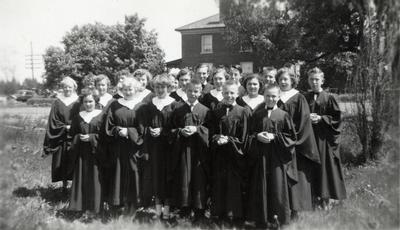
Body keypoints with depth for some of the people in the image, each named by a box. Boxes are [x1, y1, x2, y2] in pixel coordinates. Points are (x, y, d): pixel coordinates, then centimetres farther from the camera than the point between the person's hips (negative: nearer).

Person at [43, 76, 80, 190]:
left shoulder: (78, 102, 2)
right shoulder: (57, 103, 4)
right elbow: (53, 121, 0)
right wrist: (65, 127, -12)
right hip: (61, 138, 1)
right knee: (62, 162, 5)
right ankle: (64, 184, 18)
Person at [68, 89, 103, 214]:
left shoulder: (101, 115, -2)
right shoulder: (78, 116, 9)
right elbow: (72, 133, 12)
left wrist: (91, 137, -15)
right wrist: (79, 137, -9)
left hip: (96, 151, -3)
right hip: (81, 153, 3)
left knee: (95, 179, 0)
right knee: (81, 178, 4)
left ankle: (94, 206, 12)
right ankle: (80, 204, 15)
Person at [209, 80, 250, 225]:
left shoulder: (243, 112, -1)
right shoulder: (216, 112, 9)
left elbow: (243, 138, -3)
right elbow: (211, 134, 6)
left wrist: (228, 140, -14)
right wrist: (218, 139, -13)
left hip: (235, 155, -3)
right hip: (219, 156, 3)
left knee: (234, 185, 1)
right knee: (219, 185, 7)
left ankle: (234, 215, 12)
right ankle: (220, 214, 18)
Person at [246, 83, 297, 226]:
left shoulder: (283, 115, 0)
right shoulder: (257, 115, 7)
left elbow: (291, 136, -1)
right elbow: (249, 134, 10)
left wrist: (274, 137, -12)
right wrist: (257, 136, -11)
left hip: (277, 157, -2)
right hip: (260, 156, 2)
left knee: (277, 187, -1)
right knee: (261, 188, 6)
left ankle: (278, 217, 14)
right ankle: (261, 220, 16)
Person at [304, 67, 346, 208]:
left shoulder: (329, 98, 0)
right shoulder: (304, 98, 8)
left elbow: (336, 117, -2)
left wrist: (321, 118, -14)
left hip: (324, 138, -2)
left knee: (324, 164, 0)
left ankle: (325, 199, 10)